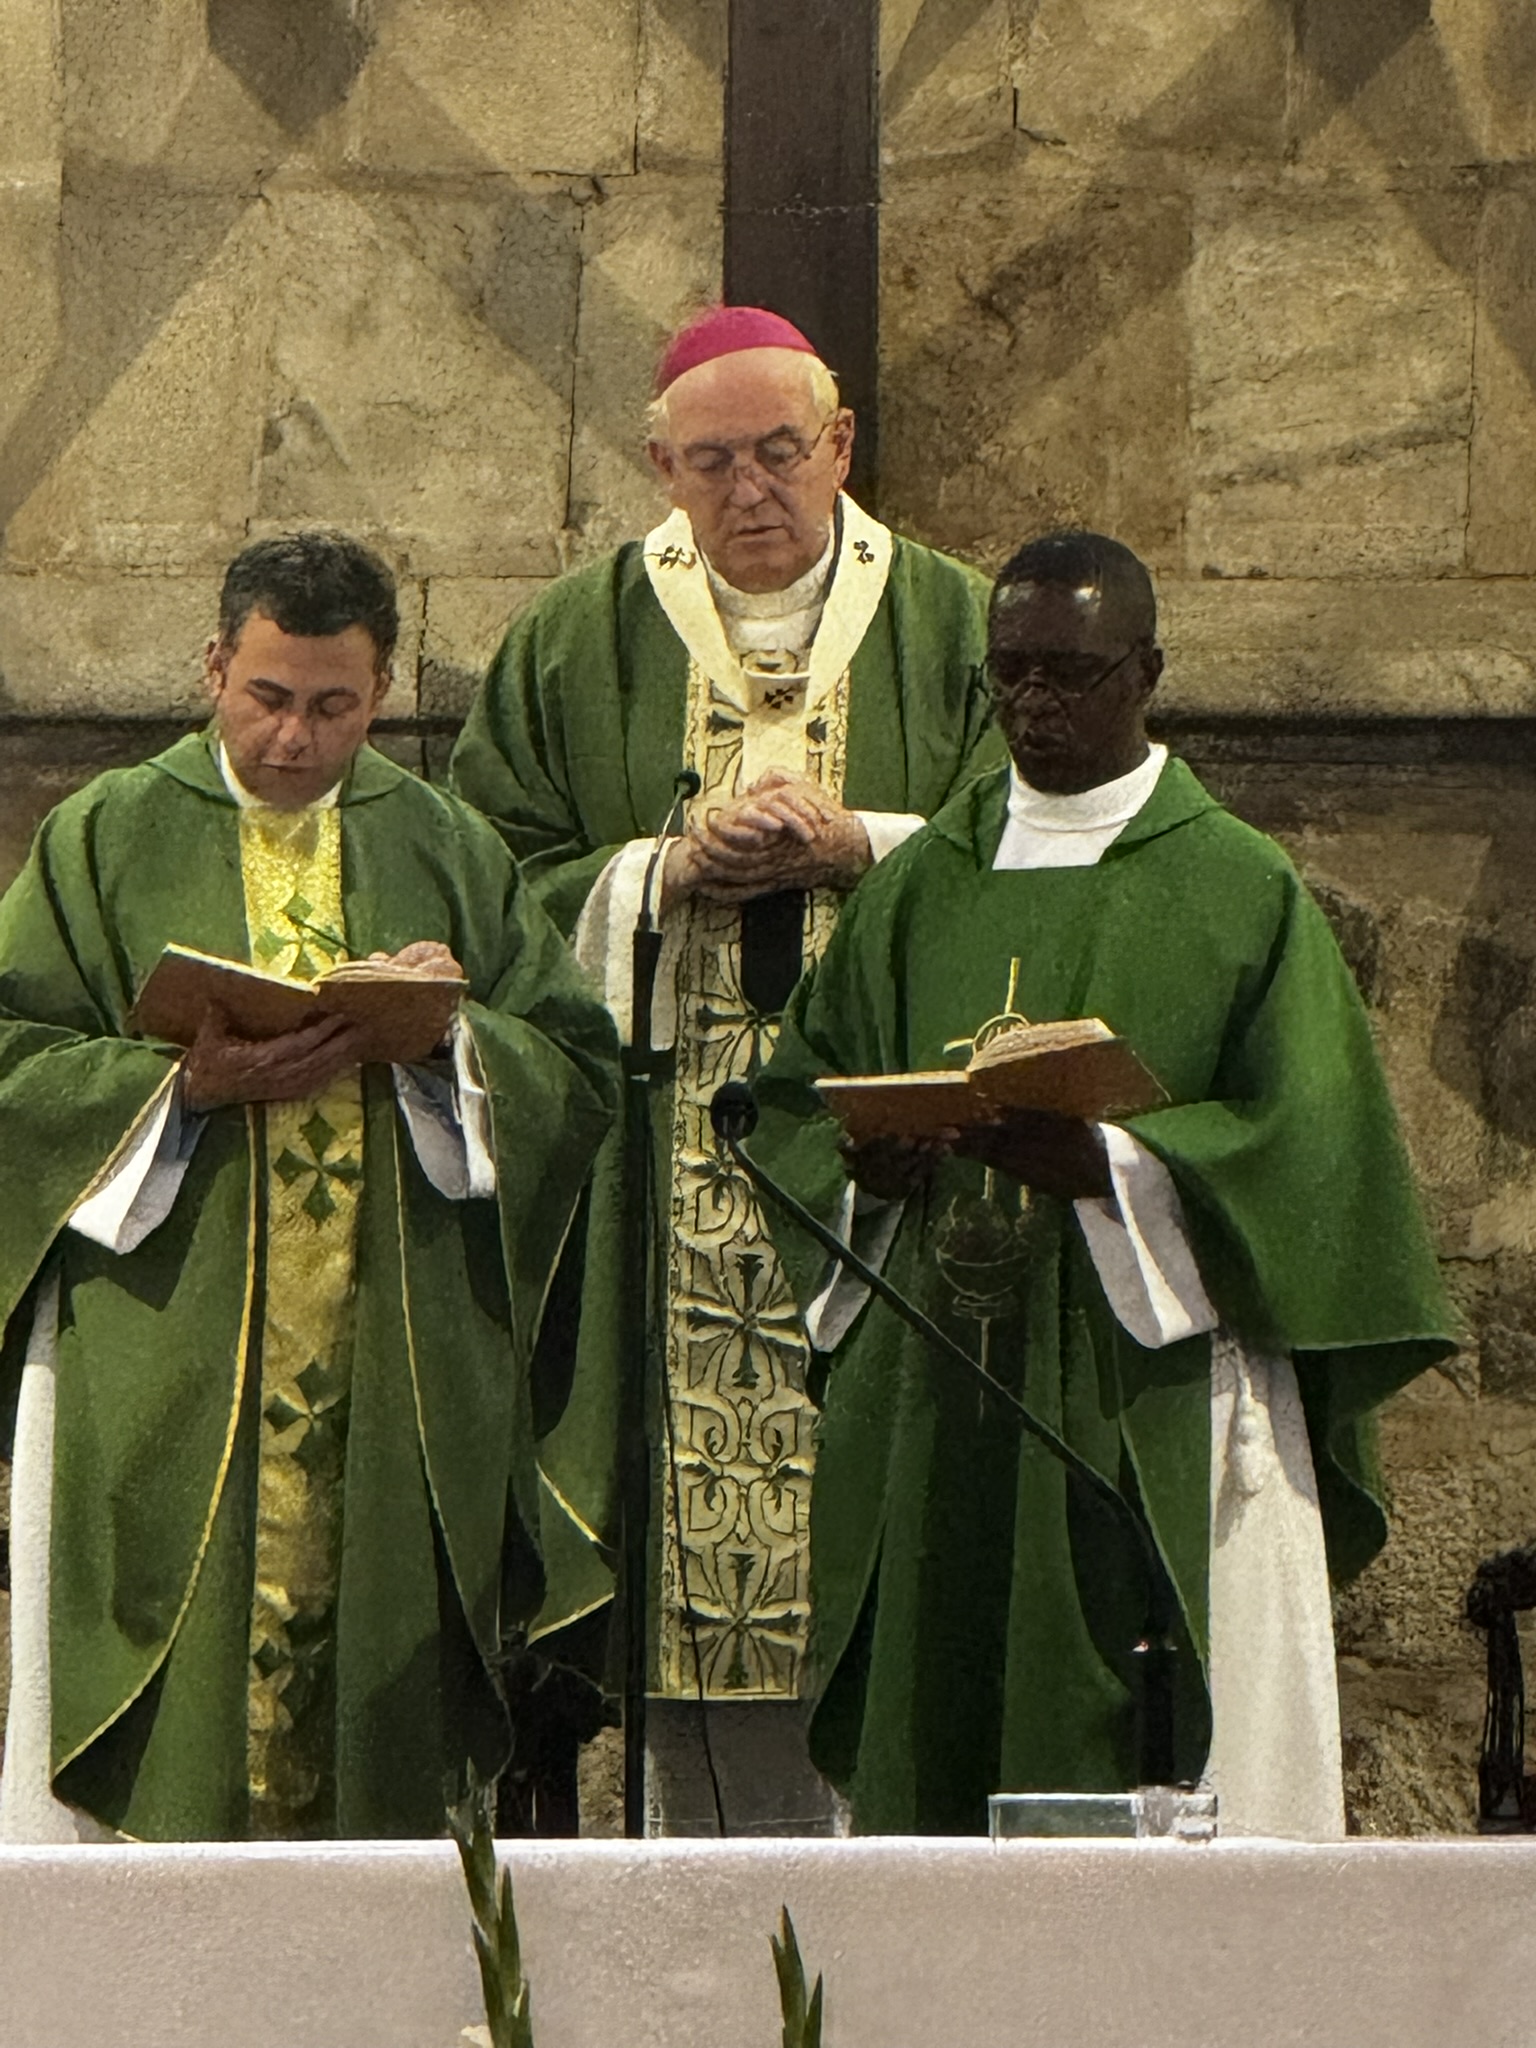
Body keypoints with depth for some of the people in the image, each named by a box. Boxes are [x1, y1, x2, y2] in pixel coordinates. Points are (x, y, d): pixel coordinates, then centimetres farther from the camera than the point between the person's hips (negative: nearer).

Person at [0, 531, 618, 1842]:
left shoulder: (451, 852, 13)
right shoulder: (108, 836, 7)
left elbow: (580, 1071, 9)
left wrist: (451, 1033, -10)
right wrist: (184, 1084, -15)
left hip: (397, 1371, 2)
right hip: (162, 1377, -2)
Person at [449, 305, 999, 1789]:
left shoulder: (956, 631, 9)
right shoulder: (574, 643, 11)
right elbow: (501, 874, 7)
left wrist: (855, 845, -10)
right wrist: (666, 871, -9)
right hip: (657, 1146, 0)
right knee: (678, 1445, -8)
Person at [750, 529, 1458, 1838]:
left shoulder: (1243, 891, 2)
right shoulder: (924, 884, 14)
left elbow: (1307, 1141, -6)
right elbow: (800, 1089, 13)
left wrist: (1107, 1164, -20)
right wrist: (867, 1161, -10)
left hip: (1151, 1419, -3)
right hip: (939, 1419, 4)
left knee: (1147, 1765, -7)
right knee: (937, 1745, 1)